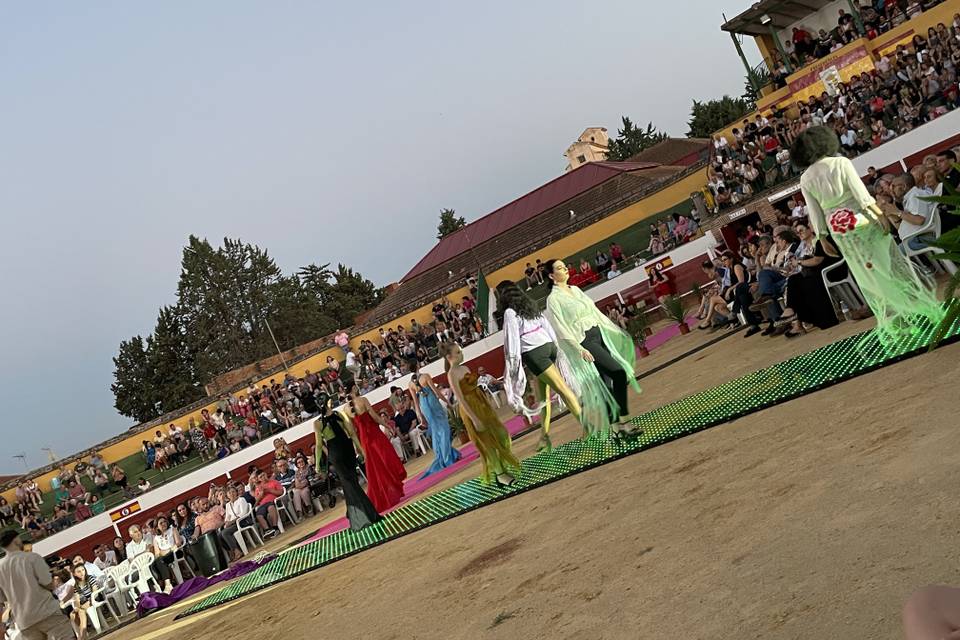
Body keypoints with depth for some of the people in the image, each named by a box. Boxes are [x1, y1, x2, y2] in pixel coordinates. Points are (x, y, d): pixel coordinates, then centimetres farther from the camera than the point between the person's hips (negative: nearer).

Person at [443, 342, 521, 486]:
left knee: (500, 433, 12)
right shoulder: (452, 374, -18)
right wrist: (474, 419, -22)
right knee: (488, 441, 2)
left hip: (482, 404, 8)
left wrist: (487, 405, 17)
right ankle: (499, 474, 16)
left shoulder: (464, 368, 8)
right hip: (471, 409, -8)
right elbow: (460, 399, -21)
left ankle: (503, 466, 28)